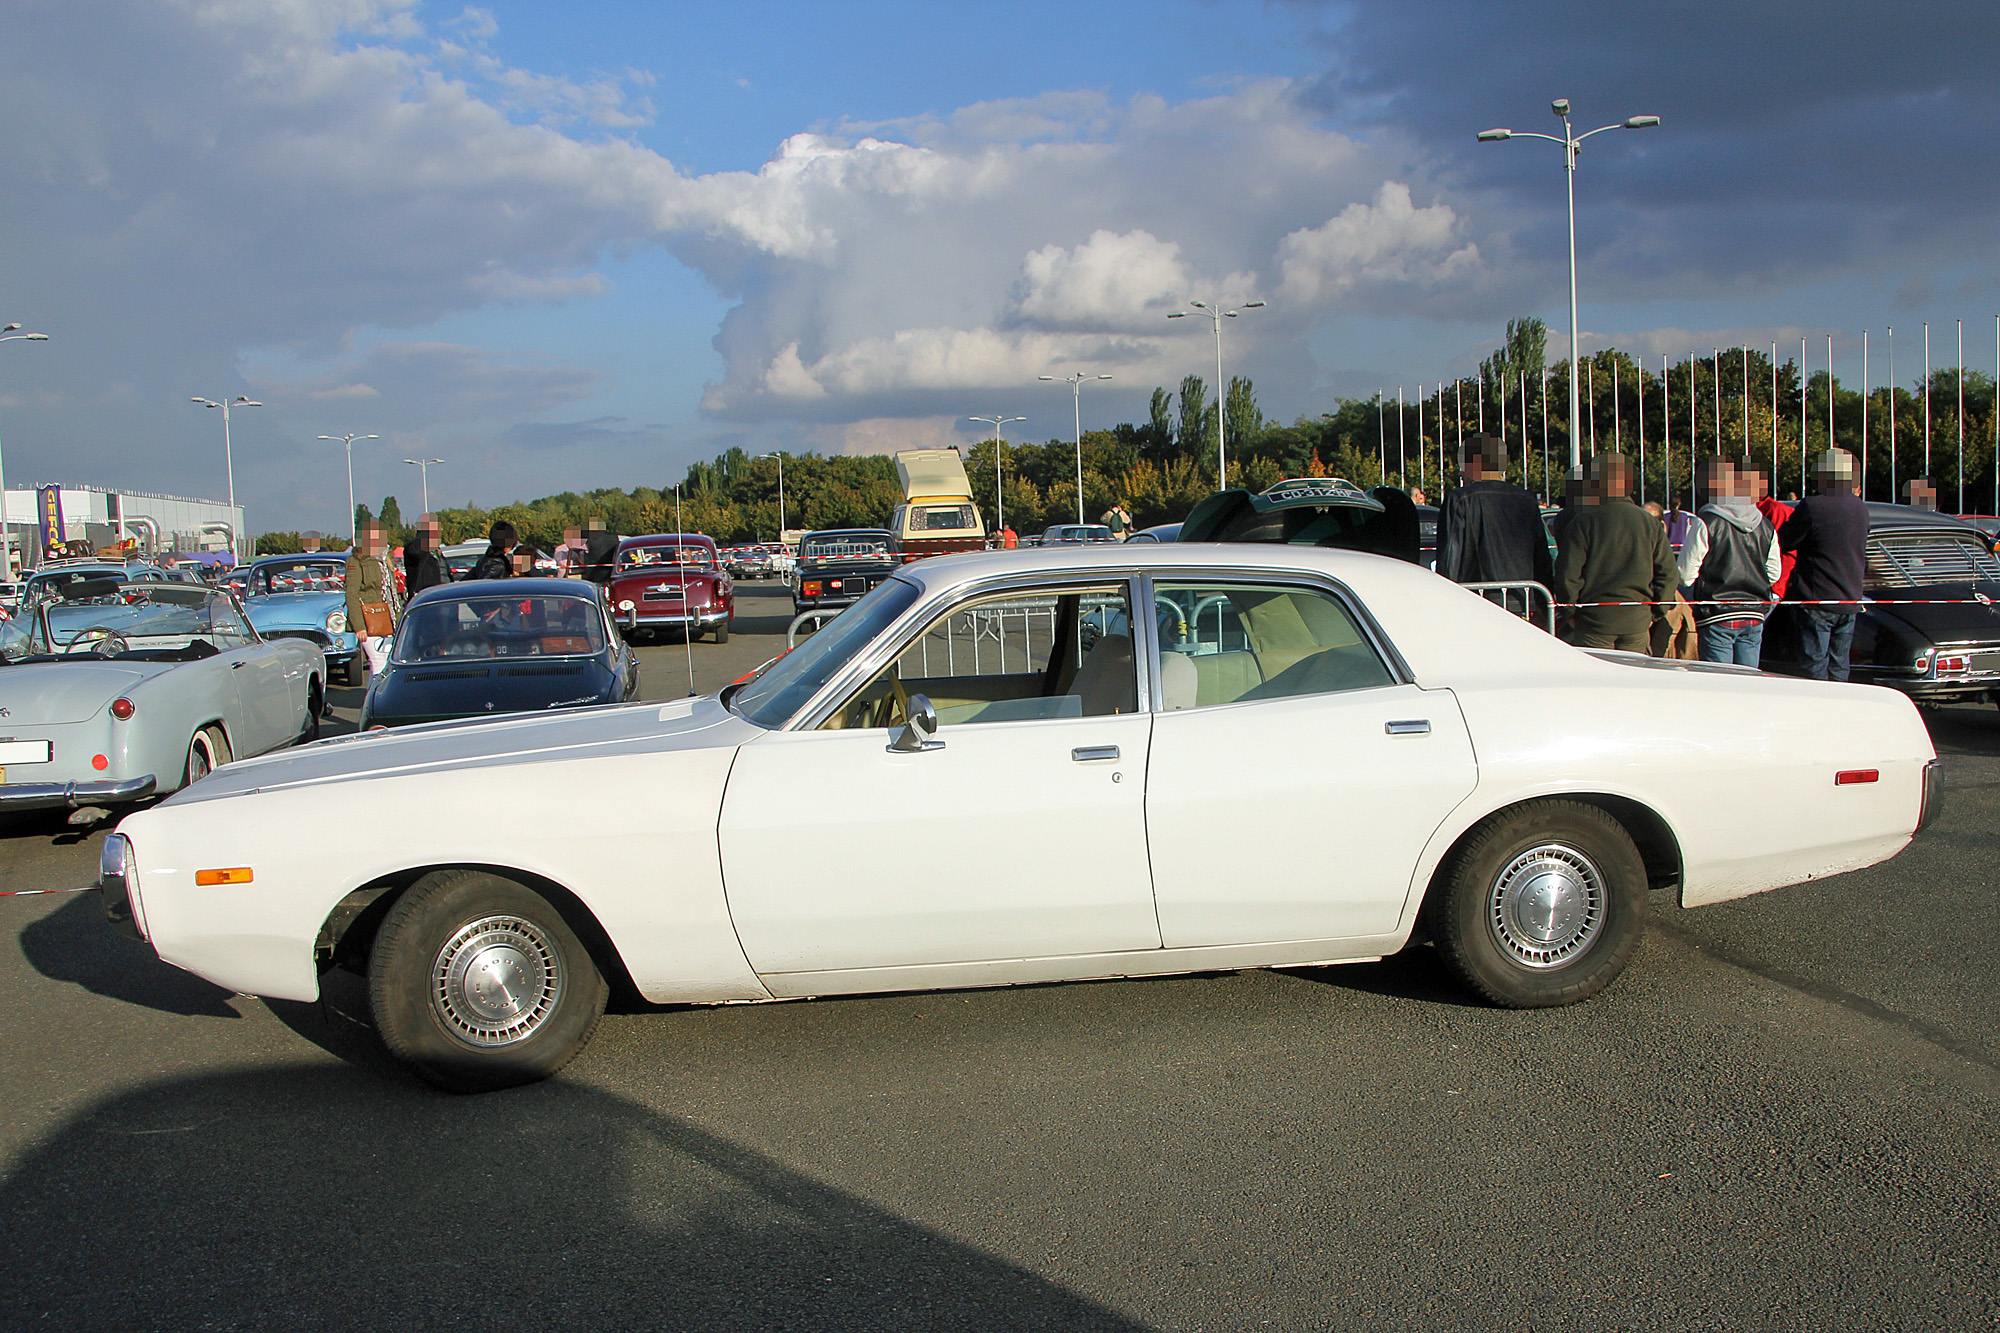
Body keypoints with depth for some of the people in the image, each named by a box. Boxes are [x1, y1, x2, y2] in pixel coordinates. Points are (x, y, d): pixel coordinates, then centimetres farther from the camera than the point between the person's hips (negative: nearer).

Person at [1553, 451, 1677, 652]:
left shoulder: (1582, 523, -6)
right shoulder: (1649, 523, 6)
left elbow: (1567, 574, -10)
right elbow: (1669, 573, 6)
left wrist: (1570, 613, 3)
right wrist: (1656, 613, 13)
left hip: (1595, 621, -3)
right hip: (1637, 621, 3)